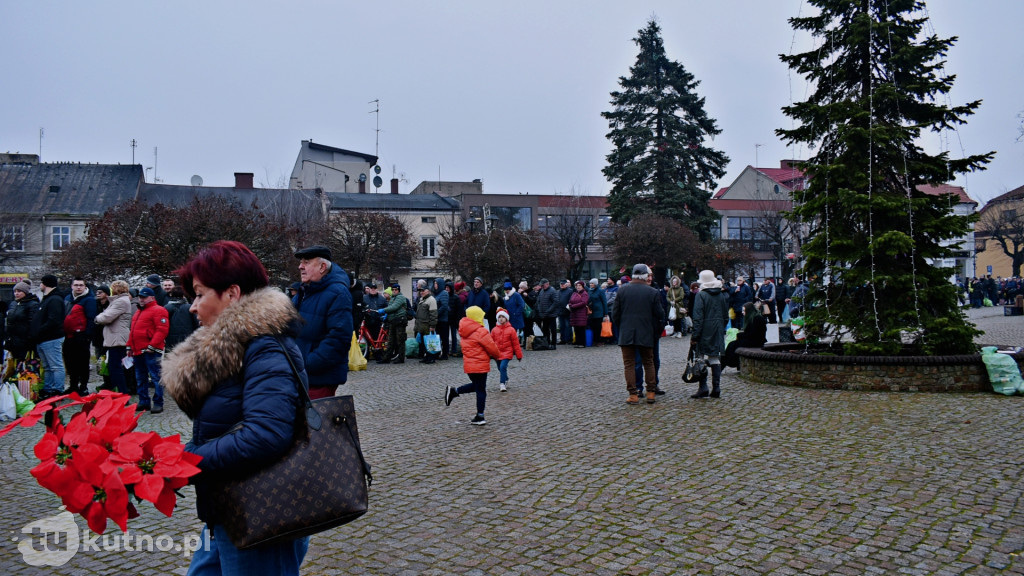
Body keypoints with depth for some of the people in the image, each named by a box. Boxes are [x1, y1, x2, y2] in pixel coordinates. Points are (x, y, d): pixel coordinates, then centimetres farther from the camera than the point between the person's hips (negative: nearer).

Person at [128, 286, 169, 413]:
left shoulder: (158, 310, -8)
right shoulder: (139, 312, 23)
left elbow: (162, 330, -18)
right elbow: (133, 330, 27)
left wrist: (152, 346, -21)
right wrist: (130, 346, 19)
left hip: (150, 351, -10)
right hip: (137, 351, 10)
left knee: (155, 377, -7)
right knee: (140, 379, 14)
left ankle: (158, 403, -3)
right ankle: (144, 402, 22)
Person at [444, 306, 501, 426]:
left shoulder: (464, 331, 8)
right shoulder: (481, 332, -17)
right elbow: (492, 348, -13)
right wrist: (497, 355, 10)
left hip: (468, 364, 8)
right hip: (480, 365, -8)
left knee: (476, 385, 23)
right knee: (481, 390, 2)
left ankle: (453, 391, 9)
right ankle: (479, 417, 8)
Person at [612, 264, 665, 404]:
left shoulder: (622, 290, -2)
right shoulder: (653, 292, -4)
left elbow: (615, 312, 1)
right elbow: (659, 315, -1)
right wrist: (658, 329, 15)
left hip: (626, 334, 0)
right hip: (646, 334, 0)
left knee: (629, 364, 3)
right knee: (649, 363, 13)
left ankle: (633, 394, 1)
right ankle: (651, 392, 13)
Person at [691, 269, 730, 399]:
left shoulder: (701, 295, -10)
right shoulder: (722, 295, 9)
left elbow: (698, 317, -14)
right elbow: (726, 316, 14)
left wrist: (695, 335, -13)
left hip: (705, 332, -5)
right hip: (718, 332, 6)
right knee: (715, 359, 8)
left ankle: (703, 388, -4)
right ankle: (716, 388, 8)